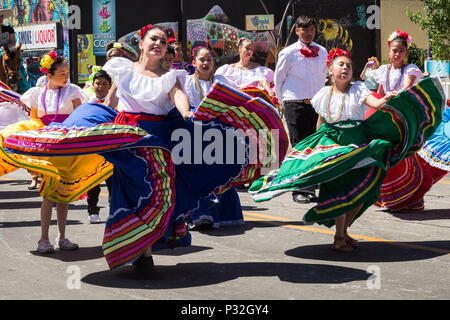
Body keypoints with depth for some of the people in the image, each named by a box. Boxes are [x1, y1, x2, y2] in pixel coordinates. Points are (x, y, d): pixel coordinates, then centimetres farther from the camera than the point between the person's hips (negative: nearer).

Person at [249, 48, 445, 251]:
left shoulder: (358, 89, 2)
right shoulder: (325, 94, 8)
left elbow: (373, 102, -17)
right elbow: (320, 122, 18)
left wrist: (386, 99, -37)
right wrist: (319, 142, 16)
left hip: (357, 142, 0)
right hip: (332, 143, 0)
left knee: (362, 189, -1)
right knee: (339, 188, -10)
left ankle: (343, 230, 21)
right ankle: (339, 237, 2)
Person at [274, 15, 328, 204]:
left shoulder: (322, 52, 12)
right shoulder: (288, 53, 0)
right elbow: (278, 79, 9)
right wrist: (283, 101, 11)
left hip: (316, 104, 4)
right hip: (295, 105, -4)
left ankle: (310, 188, 9)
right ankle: (298, 190, 0)